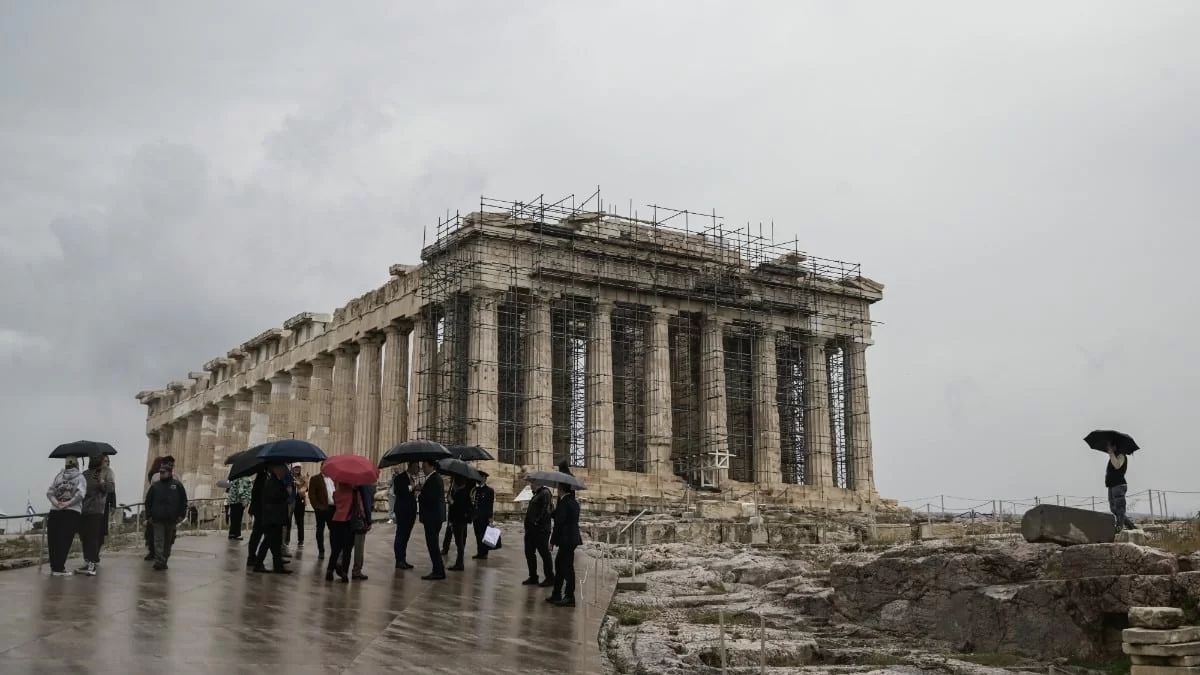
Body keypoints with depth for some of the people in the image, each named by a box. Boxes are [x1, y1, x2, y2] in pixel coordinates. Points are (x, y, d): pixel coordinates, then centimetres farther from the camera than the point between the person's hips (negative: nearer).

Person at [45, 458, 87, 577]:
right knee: (65, 540, -2)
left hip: (55, 511, 3)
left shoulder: (58, 475, 14)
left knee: (53, 539, 9)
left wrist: (56, 502, -7)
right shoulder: (80, 477, 5)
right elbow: (80, 494, -11)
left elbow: (49, 492, 4)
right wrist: (68, 503, -12)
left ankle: (54, 566, 12)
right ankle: (59, 568, -5)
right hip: (72, 513, -3)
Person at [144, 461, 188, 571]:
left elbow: (183, 501, 3)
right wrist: (149, 515, 3)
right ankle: (159, 561, -13)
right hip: (158, 519, 0)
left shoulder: (177, 485, 1)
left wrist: (181, 515, -2)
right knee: (159, 541, -7)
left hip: (171, 520, 0)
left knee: (168, 541, 10)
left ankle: (164, 561, 20)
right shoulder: (155, 486, 6)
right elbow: (148, 501, 10)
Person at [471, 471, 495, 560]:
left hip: (485, 517, -6)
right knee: (478, 535, 8)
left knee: (484, 535, -3)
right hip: (476, 516, 6)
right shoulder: (476, 489, 14)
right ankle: (479, 553, 14)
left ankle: (484, 553, 3)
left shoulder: (489, 490, -5)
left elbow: (491, 504, -9)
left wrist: (490, 517, -13)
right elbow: (474, 502, 16)